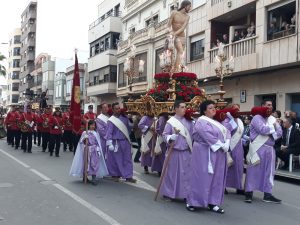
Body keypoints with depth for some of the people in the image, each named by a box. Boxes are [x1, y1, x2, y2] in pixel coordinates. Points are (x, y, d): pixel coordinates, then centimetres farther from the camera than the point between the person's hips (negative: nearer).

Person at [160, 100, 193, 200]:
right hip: (174, 152, -4)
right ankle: (168, 193, 20)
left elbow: (192, 134, 12)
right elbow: (164, 135, -7)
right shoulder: (171, 122, -8)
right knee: (172, 173, 6)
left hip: (186, 152, 4)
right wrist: (171, 137, -25)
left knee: (186, 174, 7)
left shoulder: (189, 121, 5)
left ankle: (185, 194, 17)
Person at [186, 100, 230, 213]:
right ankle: (192, 201, 8)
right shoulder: (201, 121, -10)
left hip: (218, 153, 8)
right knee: (202, 178, -4)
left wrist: (226, 144, -8)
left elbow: (227, 132, 9)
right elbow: (208, 136, -22)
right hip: (205, 153, -8)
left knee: (216, 179, 8)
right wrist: (221, 145, -19)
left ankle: (212, 203, 15)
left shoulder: (216, 121, 16)